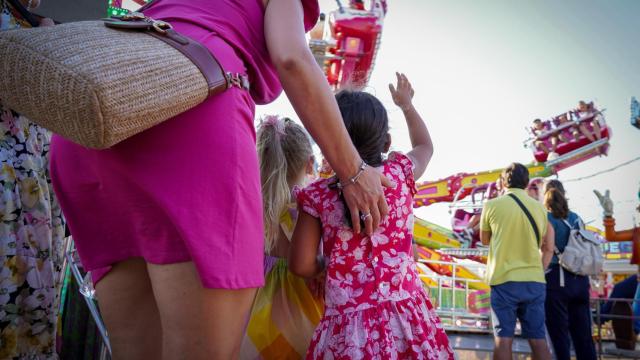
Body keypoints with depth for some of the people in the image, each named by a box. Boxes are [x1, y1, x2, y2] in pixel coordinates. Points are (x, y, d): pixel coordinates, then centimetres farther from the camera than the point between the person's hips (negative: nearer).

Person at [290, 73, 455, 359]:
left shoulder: (317, 196, -4)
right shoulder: (400, 174, 1)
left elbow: (302, 265, -4)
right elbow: (425, 146, 26)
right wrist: (406, 104, 40)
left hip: (346, 324, -1)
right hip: (405, 314, 2)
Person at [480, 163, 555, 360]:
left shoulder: (492, 205, -2)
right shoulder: (540, 208, 8)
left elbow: (484, 240, 13)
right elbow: (548, 248, 12)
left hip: (504, 279, -3)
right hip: (534, 281, 3)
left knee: (504, 338, 0)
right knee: (538, 340, 7)